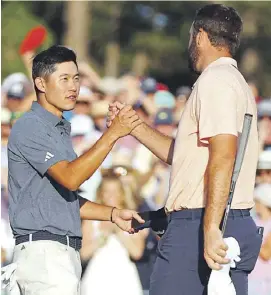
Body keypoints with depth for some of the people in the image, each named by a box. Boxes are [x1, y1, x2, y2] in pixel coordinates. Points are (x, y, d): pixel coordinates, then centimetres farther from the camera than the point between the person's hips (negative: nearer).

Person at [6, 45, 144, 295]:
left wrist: (113, 214, 15)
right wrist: (113, 134, -23)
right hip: (43, 250, -10)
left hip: (64, 253, 10)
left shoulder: (60, 129, 22)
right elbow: (70, 177, -22)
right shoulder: (30, 127, -9)